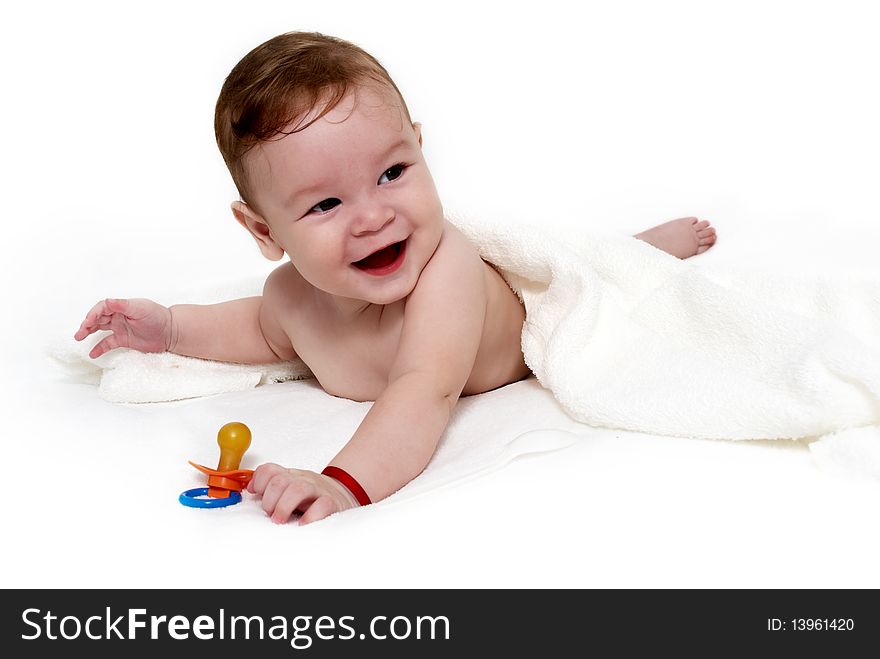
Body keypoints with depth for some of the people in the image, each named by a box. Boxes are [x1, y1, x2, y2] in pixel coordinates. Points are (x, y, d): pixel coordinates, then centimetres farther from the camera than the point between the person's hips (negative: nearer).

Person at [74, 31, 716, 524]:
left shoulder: (443, 265, -51)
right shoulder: (292, 292, -32)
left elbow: (425, 394, -64)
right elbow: (265, 331, -5)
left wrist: (345, 483, -81)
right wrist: (172, 326, -20)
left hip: (539, 292, -4)